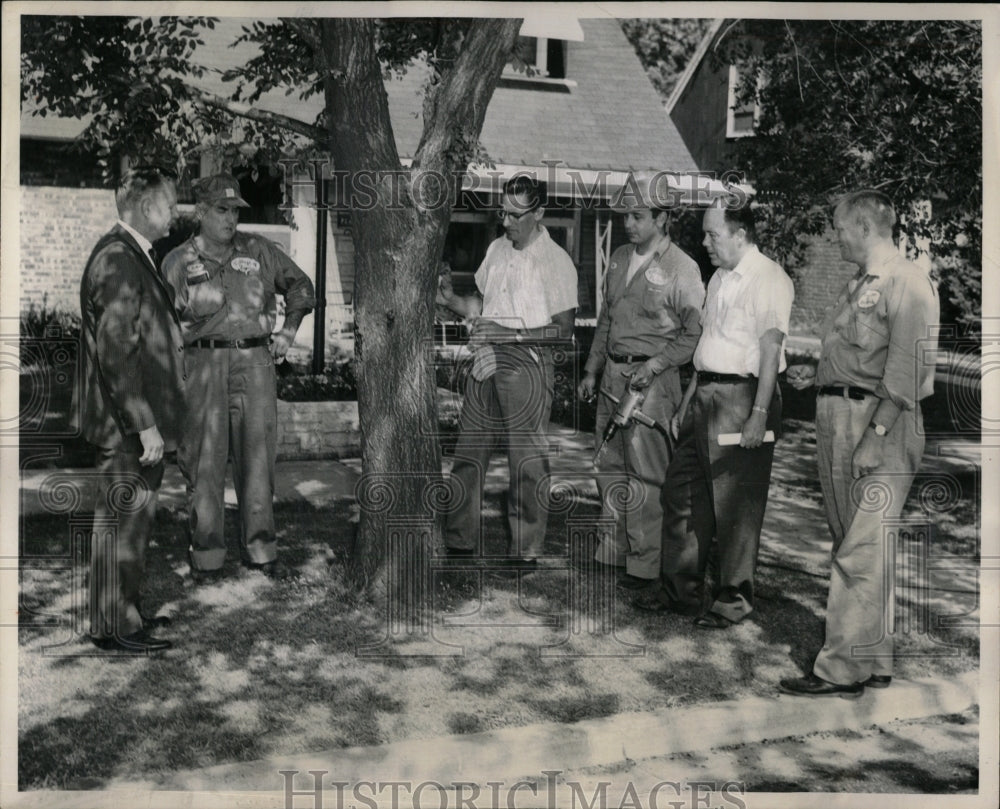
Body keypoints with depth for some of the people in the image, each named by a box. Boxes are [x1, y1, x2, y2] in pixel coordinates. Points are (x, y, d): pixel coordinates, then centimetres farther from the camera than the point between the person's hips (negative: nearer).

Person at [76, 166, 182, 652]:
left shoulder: (131, 255, 13)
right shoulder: (118, 260, -19)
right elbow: (115, 351, -25)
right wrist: (145, 425, -25)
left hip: (138, 420, 10)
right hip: (128, 426, -10)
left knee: (131, 520, 18)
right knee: (122, 521, 0)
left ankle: (124, 612, 30)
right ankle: (113, 627, 11)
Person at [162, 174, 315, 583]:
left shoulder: (257, 250, 11)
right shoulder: (179, 261, 5)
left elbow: (300, 285, 23)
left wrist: (289, 330, 12)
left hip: (255, 361, 2)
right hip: (204, 363, -2)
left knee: (258, 455, 5)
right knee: (205, 459, -3)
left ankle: (259, 546, 15)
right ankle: (206, 554, 5)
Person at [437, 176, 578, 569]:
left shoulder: (556, 261, -8)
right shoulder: (497, 249, 12)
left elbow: (564, 330, -11)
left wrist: (510, 334, -19)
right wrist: (450, 300, 2)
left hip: (526, 364, -7)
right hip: (486, 361, 7)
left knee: (527, 463, -1)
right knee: (468, 454, 9)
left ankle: (526, 551, 8)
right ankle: (460, 543, 18)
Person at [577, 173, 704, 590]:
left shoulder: (681, 268, -9)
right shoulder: (619, 258, 13)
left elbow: (694, 332, -8)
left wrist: (654, 365, -17)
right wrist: (592, 370, 18)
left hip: (652, 379, -7)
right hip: (613, 373, 7)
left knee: (646, 472, -5)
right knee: (610, 466, 12)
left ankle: (646, 564, 3)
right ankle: (611, 550, 24)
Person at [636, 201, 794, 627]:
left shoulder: (768, 279, -10)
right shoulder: (719, 279, 17)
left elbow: (770, 349, -17)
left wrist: (759, 413, -23)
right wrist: (687, 403, 19)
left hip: (741, 395, -9)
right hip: (705, 392, 9)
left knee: (736, 504, 0)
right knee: (681, 491, 11)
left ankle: (733, 599, 14)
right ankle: (679, 590, 23)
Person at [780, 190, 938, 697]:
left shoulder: (907, 283, -9)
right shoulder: (858, 286, 17)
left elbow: (906, 373, -16)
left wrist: (874, 438, -21)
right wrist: (815, 377, 10)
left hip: (881, 422, -9)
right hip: (834, 417, 9)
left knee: (861, 551, -7)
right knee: (851, 544, 12)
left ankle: (842, 669, -1)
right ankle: (874, 660, 23)